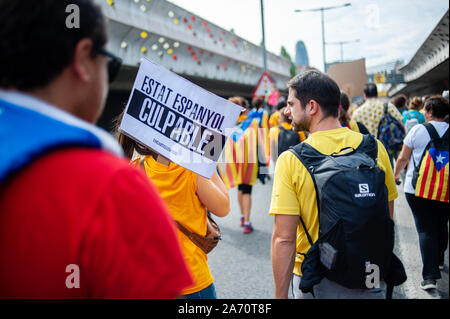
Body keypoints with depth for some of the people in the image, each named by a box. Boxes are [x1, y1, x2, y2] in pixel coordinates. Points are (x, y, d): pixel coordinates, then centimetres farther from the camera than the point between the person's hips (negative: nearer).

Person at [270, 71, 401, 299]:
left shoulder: (291, 161, -17)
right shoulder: (375, 148, -6)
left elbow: (284, 239, -19)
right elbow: (388, 218, 3)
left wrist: (280, 296, -9)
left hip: (316, 283, -3)